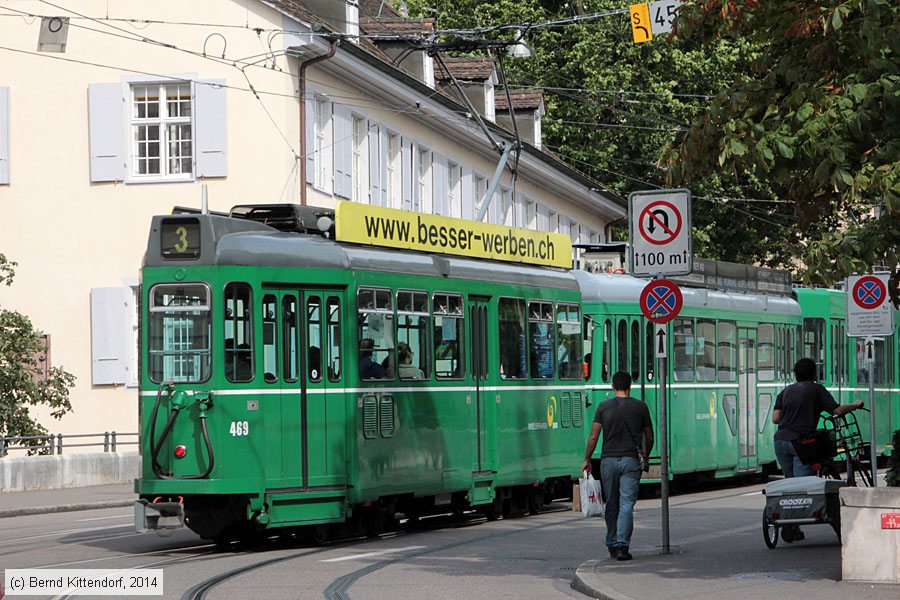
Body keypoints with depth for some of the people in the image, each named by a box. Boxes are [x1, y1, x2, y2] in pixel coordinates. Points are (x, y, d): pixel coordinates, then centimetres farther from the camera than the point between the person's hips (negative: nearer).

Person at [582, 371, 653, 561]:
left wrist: (587, 460, 8)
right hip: (631, 460, -1)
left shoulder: (604, 407, 0)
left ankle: (612, 546, 18)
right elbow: (649, 437, 9)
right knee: (627, 505, -3)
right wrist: (646, 454, 28)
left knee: (611, 505, 12)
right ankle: (622, 546, -14)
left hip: (609, 460, 1)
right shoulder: (640, 407, 1)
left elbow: (593, 437, -3)